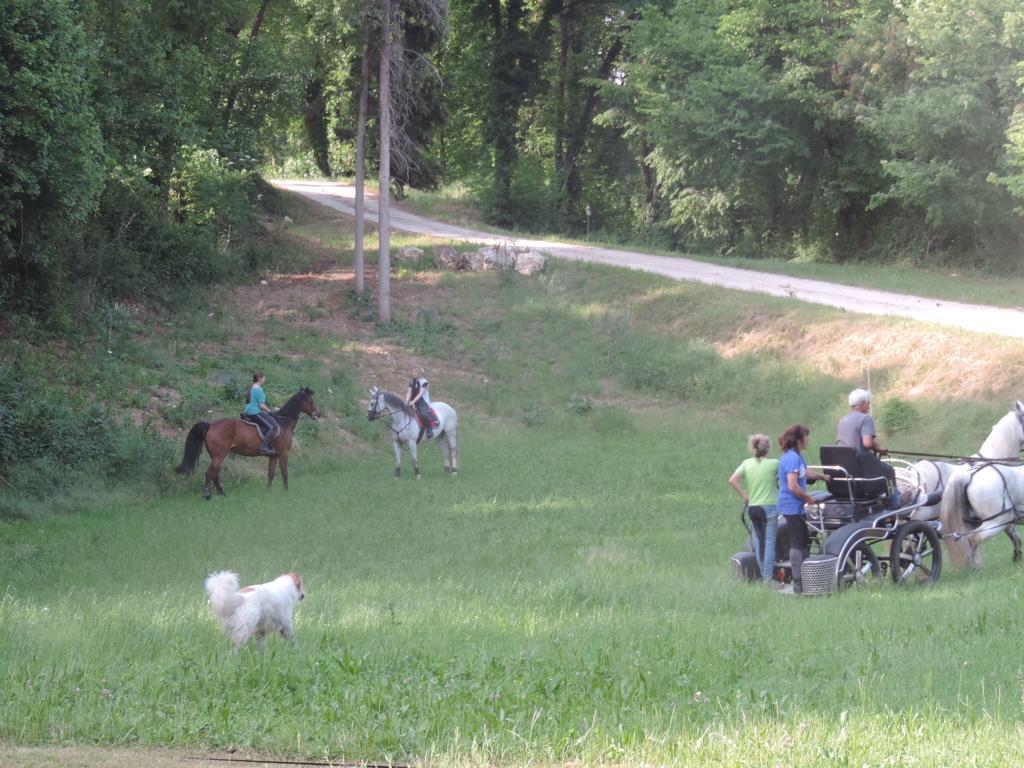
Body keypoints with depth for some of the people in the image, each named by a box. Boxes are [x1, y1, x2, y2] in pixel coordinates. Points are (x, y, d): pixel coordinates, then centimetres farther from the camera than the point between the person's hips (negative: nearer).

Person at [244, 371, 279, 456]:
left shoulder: (252, 387, 14)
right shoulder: (259, 389, -16)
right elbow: (261, 405, -19)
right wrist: (270, 412, -7)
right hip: (256, 412, -11)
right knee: (274, 427, -21)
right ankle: (264, 447, -26)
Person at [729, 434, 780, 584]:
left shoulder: (747, 464, 3)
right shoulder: (774, 464, -9)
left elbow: (732, 480, -4)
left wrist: (744, 495, 5)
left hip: (752, 508, 5)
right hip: (769, 506, -5)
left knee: (758, 542, 12)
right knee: (769, 542, -3)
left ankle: (763, 575, 16)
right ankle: (768, 577, -6)